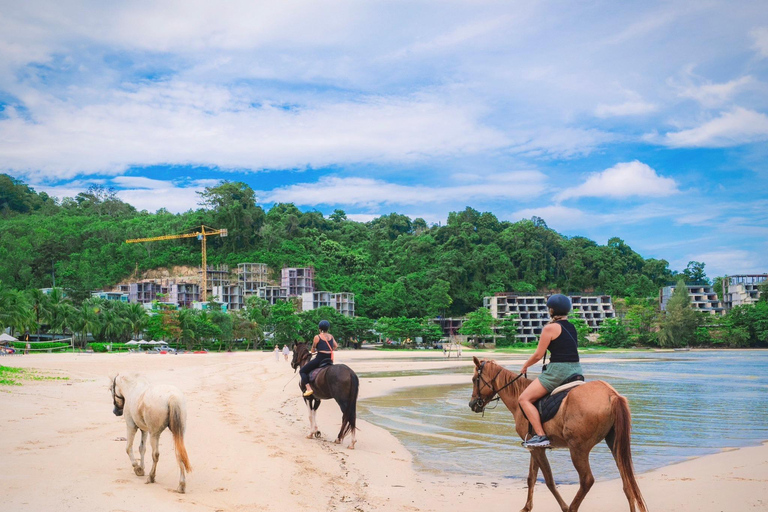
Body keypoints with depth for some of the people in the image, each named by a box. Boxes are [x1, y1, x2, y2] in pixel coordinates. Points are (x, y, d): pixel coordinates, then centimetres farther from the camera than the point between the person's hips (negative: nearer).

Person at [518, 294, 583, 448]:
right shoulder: (572, 328, 14)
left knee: (525, 399, -6)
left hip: (558, 371, -8)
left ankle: (541, 436, -17)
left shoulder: (550, 328, -9)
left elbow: (538, 355, -8)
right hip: (576, 370, 8)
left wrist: (525, 366, 9)